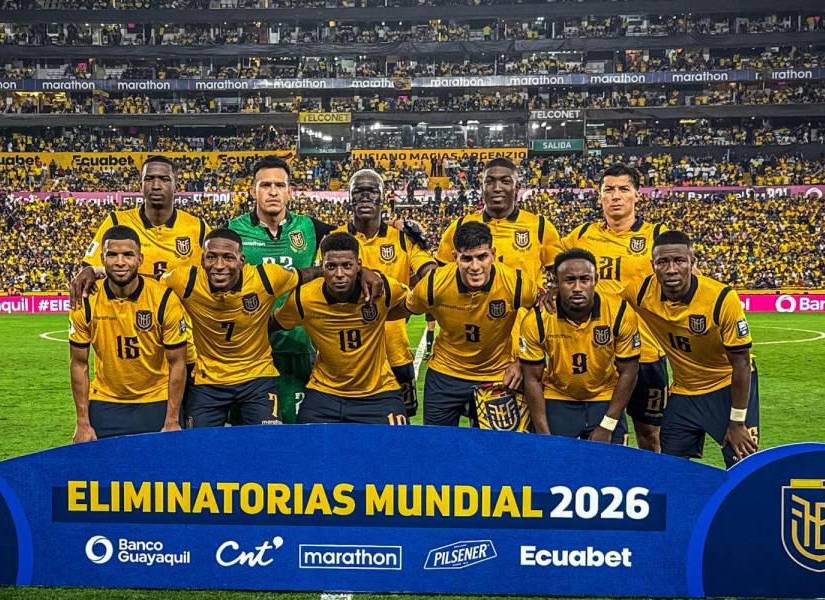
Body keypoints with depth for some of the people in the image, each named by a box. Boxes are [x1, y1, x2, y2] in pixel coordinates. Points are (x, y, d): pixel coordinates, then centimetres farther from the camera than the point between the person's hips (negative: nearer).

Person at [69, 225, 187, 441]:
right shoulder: (85, 303, -11)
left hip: (156, 402, -1)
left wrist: (172, 421, -11)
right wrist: (83, 423, -4)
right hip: (105, 402, 1)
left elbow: (177, 363, -10)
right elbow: (79, 364, -2)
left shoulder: (165, 300, -16)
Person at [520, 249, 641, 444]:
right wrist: (544, 435, -12)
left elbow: (628, 373, -8)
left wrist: (607, 426, -11)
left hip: (606, 400, 0)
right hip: (556, 401, 0)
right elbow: (533, 379, -9)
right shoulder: (537, 320, -18)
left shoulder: (620, 313, -18)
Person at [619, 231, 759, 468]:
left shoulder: (722, 299, -27)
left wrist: (737, 423, -14)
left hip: (729, 386, -3)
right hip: (683, 391, 3)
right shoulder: (641, 292, -19)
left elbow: (741, 363, -18)